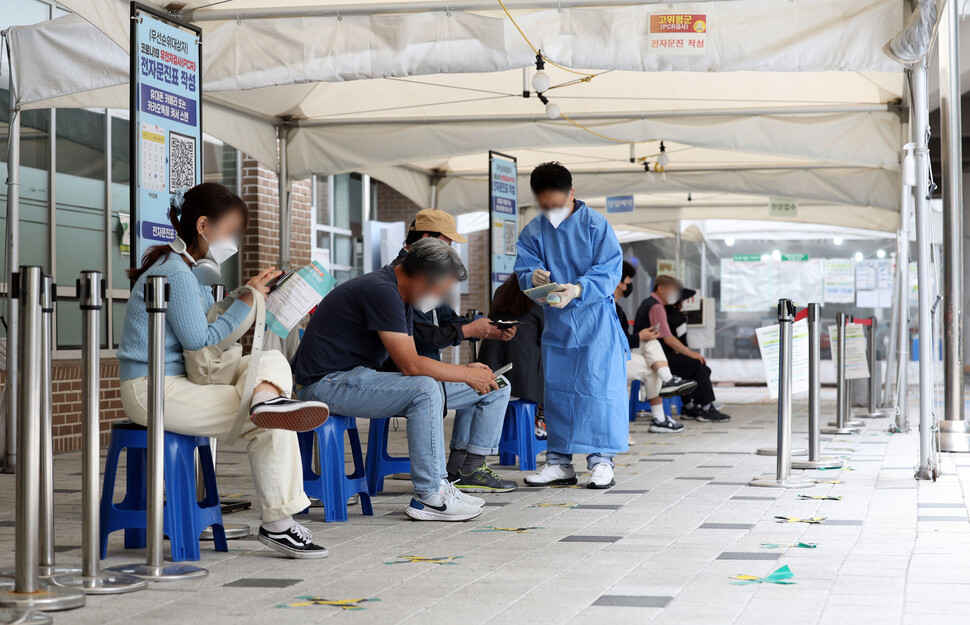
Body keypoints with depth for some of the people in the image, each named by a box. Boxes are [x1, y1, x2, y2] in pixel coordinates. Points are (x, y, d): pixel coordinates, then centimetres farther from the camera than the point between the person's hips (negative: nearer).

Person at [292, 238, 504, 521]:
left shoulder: (398, 294, 13)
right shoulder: (381, 291, -20)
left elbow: (411, 361, 14)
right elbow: (410, 364, -23)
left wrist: (466, 370, 2)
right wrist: (468, 375, -13)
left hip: (347, 377, 11)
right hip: (326, 382, -11)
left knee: (433, 389, 12)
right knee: (425, 389, -20)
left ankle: (437, 484, 10)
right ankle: (429, 496, -15)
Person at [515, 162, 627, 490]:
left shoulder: (595, 225, -8)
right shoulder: (532, 232, 4)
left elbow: (609, 271, -14)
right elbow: (524, 269, -1)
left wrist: (577, 290, -29)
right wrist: (534, 277, -26)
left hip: (595, 319, -4)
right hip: (556, 321, 4)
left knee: (598, 386, -9)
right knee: (556, 389, 7)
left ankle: (601, 460, -2)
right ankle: (559, 462, 15)